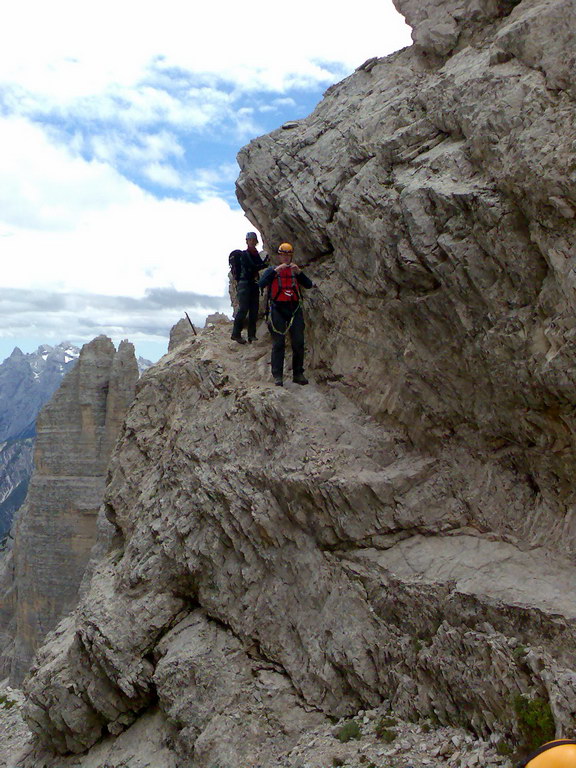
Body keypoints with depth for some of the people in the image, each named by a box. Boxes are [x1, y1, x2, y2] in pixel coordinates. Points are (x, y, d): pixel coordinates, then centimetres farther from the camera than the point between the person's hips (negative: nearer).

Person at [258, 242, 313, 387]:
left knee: (298, 343, 1)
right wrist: (275, 271, -18)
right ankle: (278, 376, -3)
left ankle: (298, 374, 9)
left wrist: (299, 272, -13)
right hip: (278, 309, -3)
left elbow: (309, 285, 1)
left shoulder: (296, 271, 14)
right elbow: (261, 284, -11)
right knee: (278, 344, -5)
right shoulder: (272, 270, 7)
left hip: (295, 309, 3)